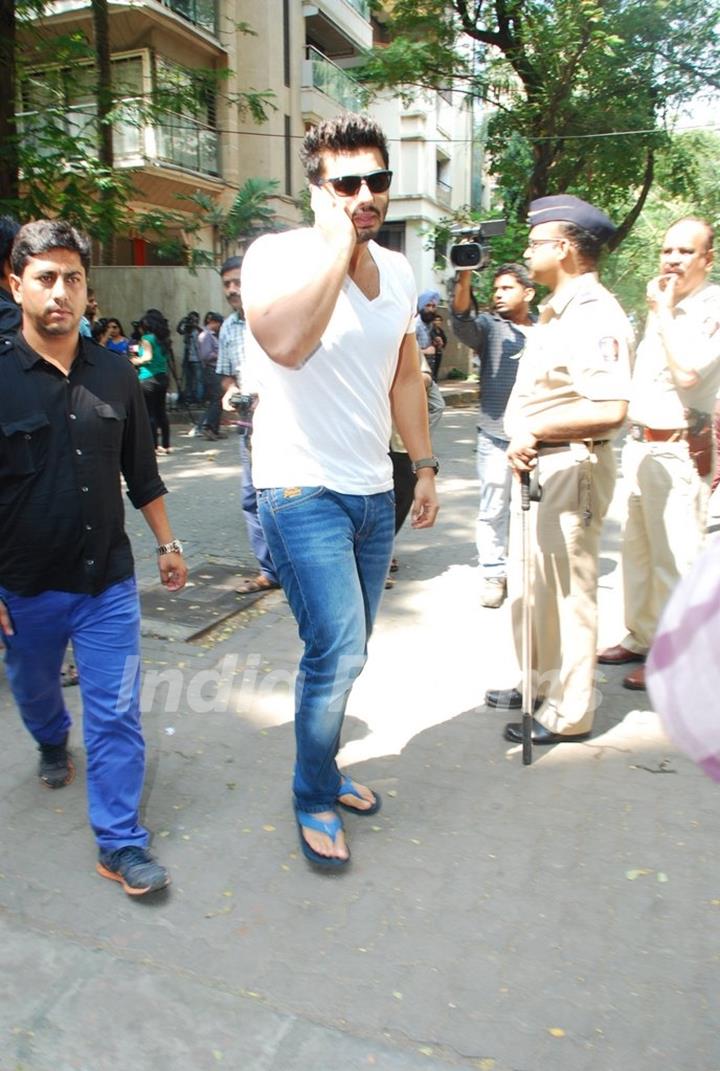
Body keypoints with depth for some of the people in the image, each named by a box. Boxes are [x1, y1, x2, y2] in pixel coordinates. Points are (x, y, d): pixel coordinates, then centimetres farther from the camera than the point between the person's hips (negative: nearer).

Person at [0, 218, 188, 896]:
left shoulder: (115, 375, 0)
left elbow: (142, 472, 9)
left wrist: (166, 544, 10)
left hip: (108, 581, 1)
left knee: (117, 714, 0)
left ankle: (119, 842, 14)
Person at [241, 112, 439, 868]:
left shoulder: (398, 271, 9)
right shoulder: (277, 256, -11)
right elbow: (286, 343, -33)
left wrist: (424, 466, 15)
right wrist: (339, 243, -23)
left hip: (373, 493, 7)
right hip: (303, 492, -6)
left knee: (344, 652, 15)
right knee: (338, 650, -11)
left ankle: (323, 768, 36)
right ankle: (314, 799, 14)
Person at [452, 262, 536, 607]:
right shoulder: (488, 326, 2)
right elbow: (462, 317, -20)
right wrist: (465, 276, -37)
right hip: (496, 437, -2)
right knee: (493, 510, 3)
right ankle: (493, 573, 14)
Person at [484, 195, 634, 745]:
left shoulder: (595, 316, -18)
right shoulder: (557, 312, 16)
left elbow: (610, 409, -29)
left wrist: (536, 430, -26)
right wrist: (527, 442, 12)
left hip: (570, 468, -11)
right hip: (537, 466, 11)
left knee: (567, 591, 0)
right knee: (529, 586, 19)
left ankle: (568, 713, 14)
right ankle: (540, 684, 36)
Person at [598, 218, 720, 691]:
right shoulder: (663, 308, 17)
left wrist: (664, 311, -15)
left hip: (678, 450, -9)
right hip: (640, 443, 9)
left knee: (673, 558, -5)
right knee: (637, 549, 14)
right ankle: (641, 637, 27)